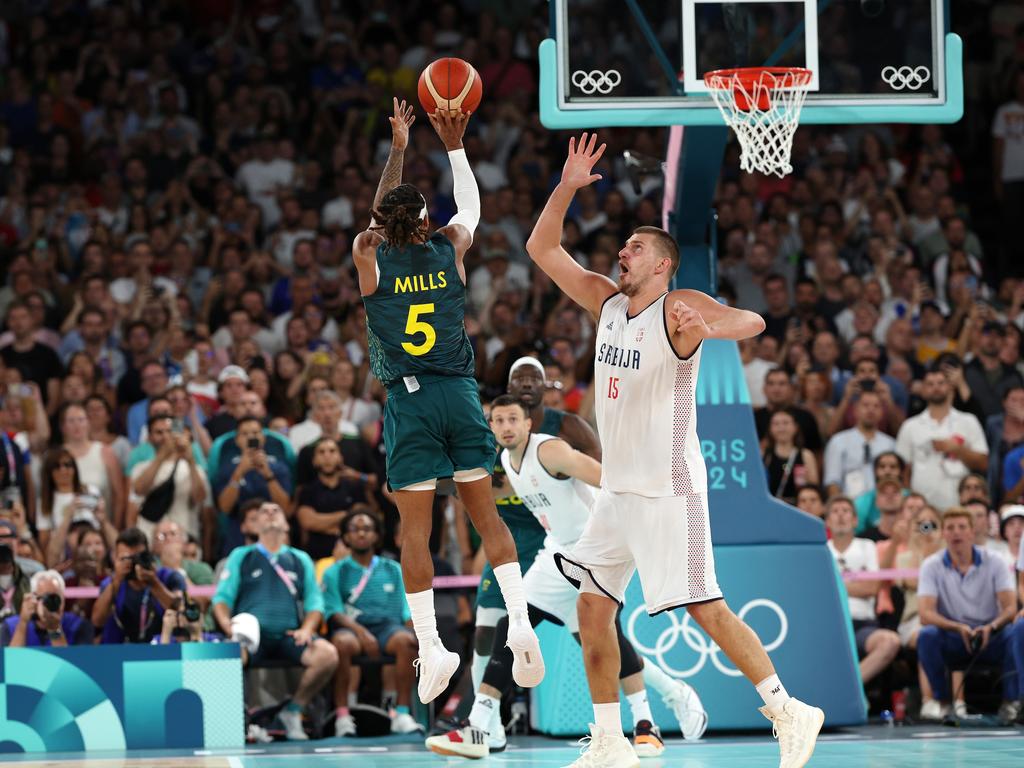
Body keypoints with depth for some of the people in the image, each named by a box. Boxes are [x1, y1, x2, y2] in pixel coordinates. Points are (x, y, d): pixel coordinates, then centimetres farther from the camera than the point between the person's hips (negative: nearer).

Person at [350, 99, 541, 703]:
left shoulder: (369, 257, 2)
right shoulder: (450, 247, 4)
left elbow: (378, 222, 24)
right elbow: (472, 205, 26)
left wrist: (399, 148, 34)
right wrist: (454, 146, 34)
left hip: (408, 400, -1)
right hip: (459, 392, 1)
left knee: (416, 530, -2)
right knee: (486, 514, 8)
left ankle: (431, 647, -7)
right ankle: (521, 621, -5)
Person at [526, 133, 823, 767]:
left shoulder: (679, 309, -13)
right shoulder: (606, 300, 9)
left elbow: (752, 322, -30)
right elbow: (542, 248, 12)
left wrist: (705, 328, -51)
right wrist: (568, 188, -1)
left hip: (669, 490, -8)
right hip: (619, 489, 8)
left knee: (707, 609, -10)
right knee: (593, 608, 6)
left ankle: (790, 713, -3)